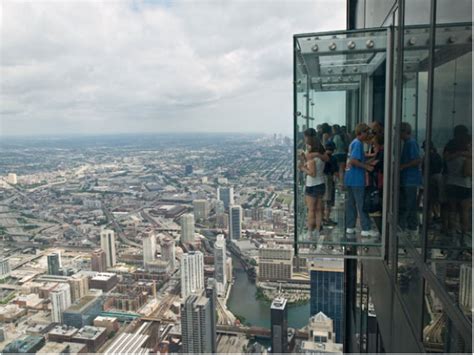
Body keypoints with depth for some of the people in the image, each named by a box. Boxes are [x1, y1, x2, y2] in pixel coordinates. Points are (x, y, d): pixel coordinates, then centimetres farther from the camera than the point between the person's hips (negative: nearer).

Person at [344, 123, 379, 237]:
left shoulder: (354, 142, 16)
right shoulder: (358, 143, -13)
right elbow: (353, 160, -23)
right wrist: (367, 167, -16)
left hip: (350, 178, 10)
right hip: (357, 179, -10)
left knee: (350, 203, 11)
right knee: (362, 204, -3)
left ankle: (350, 227, 16)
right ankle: (366, 229, 3)